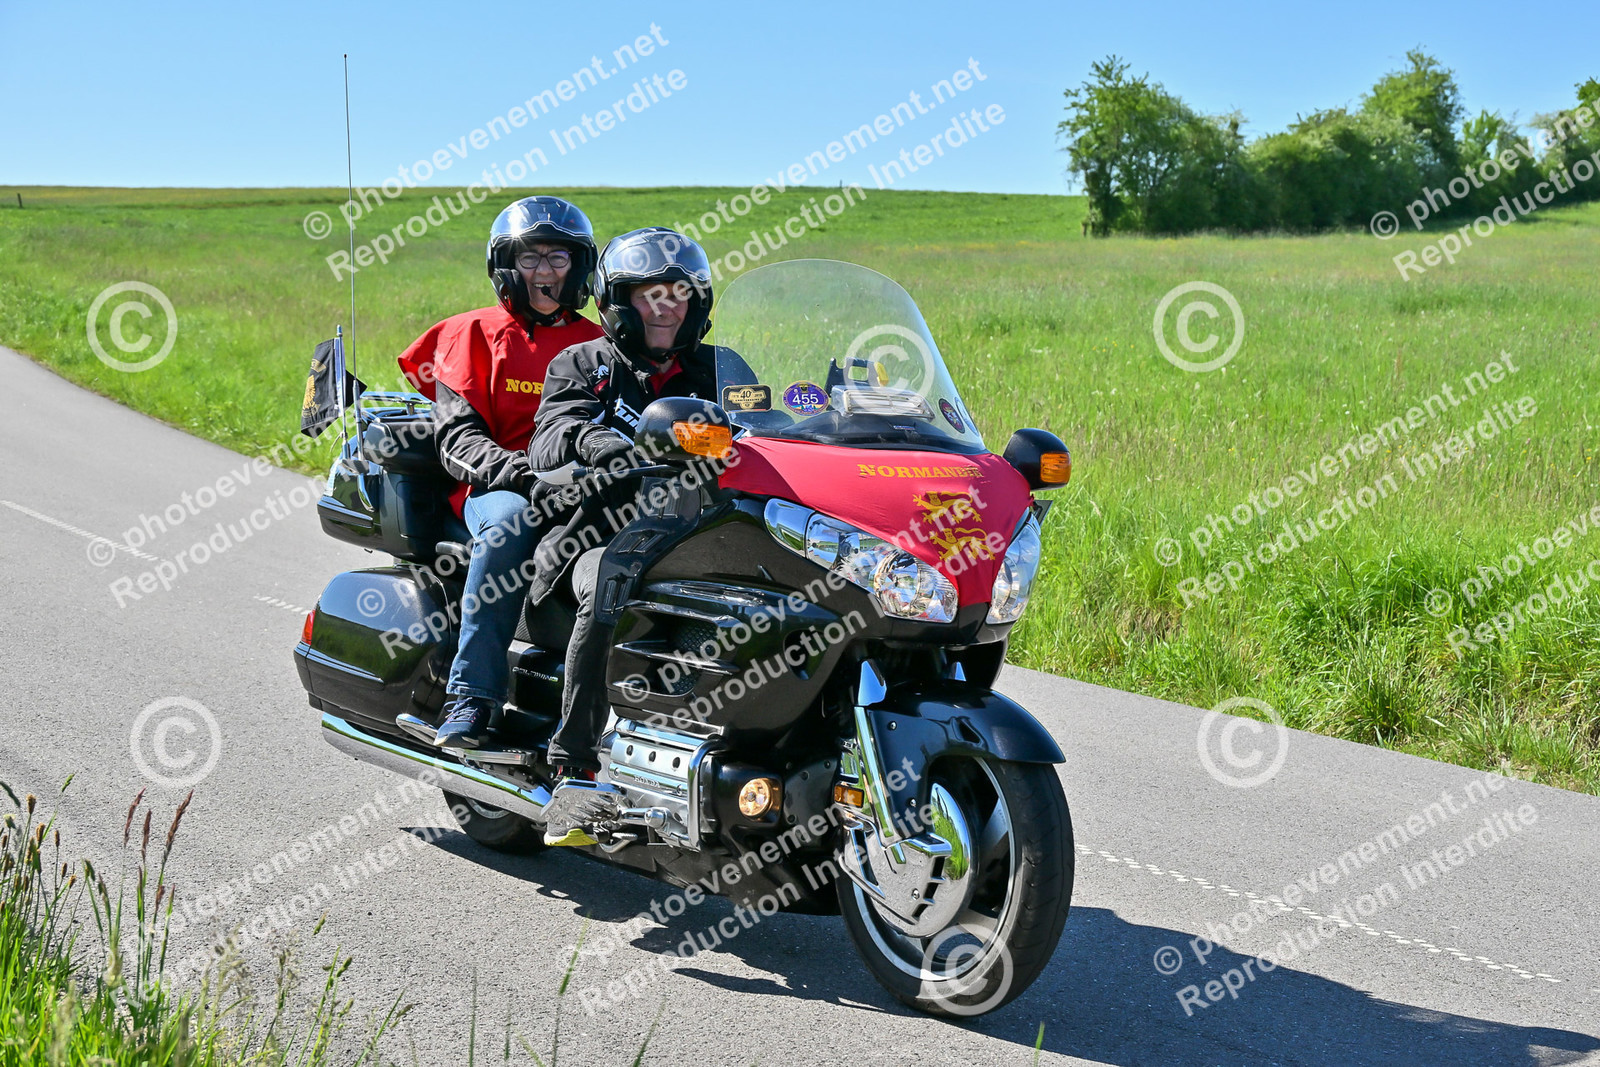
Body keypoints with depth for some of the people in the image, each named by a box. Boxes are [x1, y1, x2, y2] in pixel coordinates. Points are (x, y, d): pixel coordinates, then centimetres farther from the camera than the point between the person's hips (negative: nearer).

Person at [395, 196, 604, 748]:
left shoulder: (597, 345, 22)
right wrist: (503, 466, -21)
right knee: (512, 518, -39)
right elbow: (456, 433, 0)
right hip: (492, 490, -2)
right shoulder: (474, 334, 12)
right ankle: (469, 697, -37)